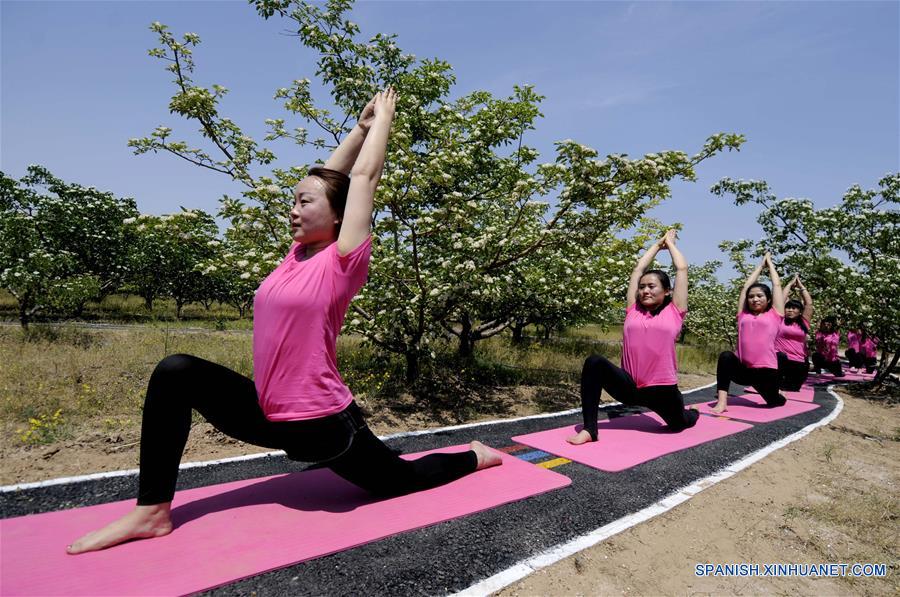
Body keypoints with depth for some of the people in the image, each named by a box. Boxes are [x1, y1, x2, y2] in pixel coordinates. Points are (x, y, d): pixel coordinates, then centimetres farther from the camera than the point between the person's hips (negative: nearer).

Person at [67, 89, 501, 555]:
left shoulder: (342, 261, -15)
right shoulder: (298, 253, 3)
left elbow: (363, 177, -10)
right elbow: (326, 177, 9)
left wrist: (382, 118, 3)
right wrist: (361, 126, 18)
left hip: (321, 424, -6)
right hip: (267, 414, 6)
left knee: (397, 481, 14)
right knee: (175, 374, -6)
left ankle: (475, 456, 40)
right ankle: (152, 511, 3)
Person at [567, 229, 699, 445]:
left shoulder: (673, 313, 3)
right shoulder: (633, 311, 8)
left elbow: (682, 269, 6)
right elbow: (638, 269, 13)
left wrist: (670, 242, 20)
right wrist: (658, 244, 25)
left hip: (662, 389, 0)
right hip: (629, 386, 1)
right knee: (594, 363, -25)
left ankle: (691, 413, 59)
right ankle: (589, 429, -20)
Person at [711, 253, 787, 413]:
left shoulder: (774, 315, 7)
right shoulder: (743, 315, 12)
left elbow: (777, 284, 12)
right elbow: (746, 286, 17)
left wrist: (769, 262, 23)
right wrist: (761, 265, 27)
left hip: (766, 369, 0)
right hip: (743, 369, 1)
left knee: (774, 401, 12)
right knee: (726, 356, -29)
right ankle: (721, 401, -26)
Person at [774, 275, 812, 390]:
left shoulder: (803, 323, 10)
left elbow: (809, 303, 9)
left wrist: (801, 285, 17)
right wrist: (790, 284, 14)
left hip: (800, 363, 4)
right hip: (781, 360, -3)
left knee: (792, 389, 12)